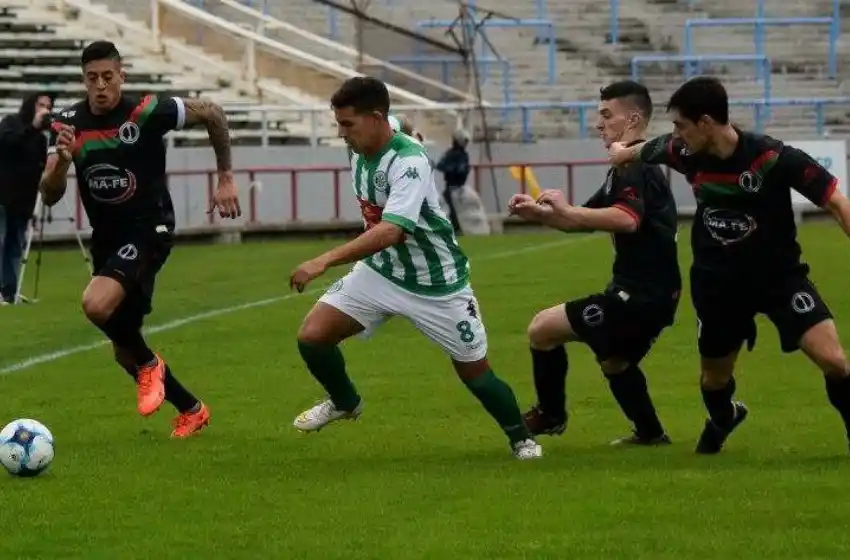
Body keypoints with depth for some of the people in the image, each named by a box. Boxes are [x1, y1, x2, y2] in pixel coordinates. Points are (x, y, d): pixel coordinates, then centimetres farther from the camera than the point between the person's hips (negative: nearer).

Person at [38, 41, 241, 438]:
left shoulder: (148, 113, -16)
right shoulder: (68, 124, -5)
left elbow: (212, 114, -2)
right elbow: (49, 196, -8)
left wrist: (225, 178, -1)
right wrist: (61, 160, -28)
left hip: (149, 231, -6)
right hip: (105, 238, 6)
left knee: (96, 304, -30)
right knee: (124, 351, 13)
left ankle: (149, 365, -3)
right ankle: (191, 410, 34)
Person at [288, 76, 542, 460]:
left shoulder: (409, 162, -29)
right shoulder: (359, 155, -4)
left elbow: (390, 231, -41)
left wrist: (324, 262, -46)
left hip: (437, 284, -6)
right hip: (380, 271, 6)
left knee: (474, 370, 3)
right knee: (312, 335, -8)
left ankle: (521, 439, 28)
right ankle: (345, 403, 20)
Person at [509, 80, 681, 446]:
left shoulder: (635, 169, -16)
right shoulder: (628, 167, 18)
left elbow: (627, 219, -35)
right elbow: (585, 220, 20)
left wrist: (565, 210, -30)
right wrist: (538, 213, 4)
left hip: (642, 294, -11)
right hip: (648, 292, 11)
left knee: (542, 329, -10)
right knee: (614, 361, 33)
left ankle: (550, 415, 6)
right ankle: (650, 433, 42)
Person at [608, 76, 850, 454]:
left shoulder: (774, 158, -26)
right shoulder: (684, 152, -13)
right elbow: (643, 151, 12)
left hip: (780, 274, -4)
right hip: (718, 280, 4)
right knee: (714, 377, 18)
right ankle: (722, 419, 53)